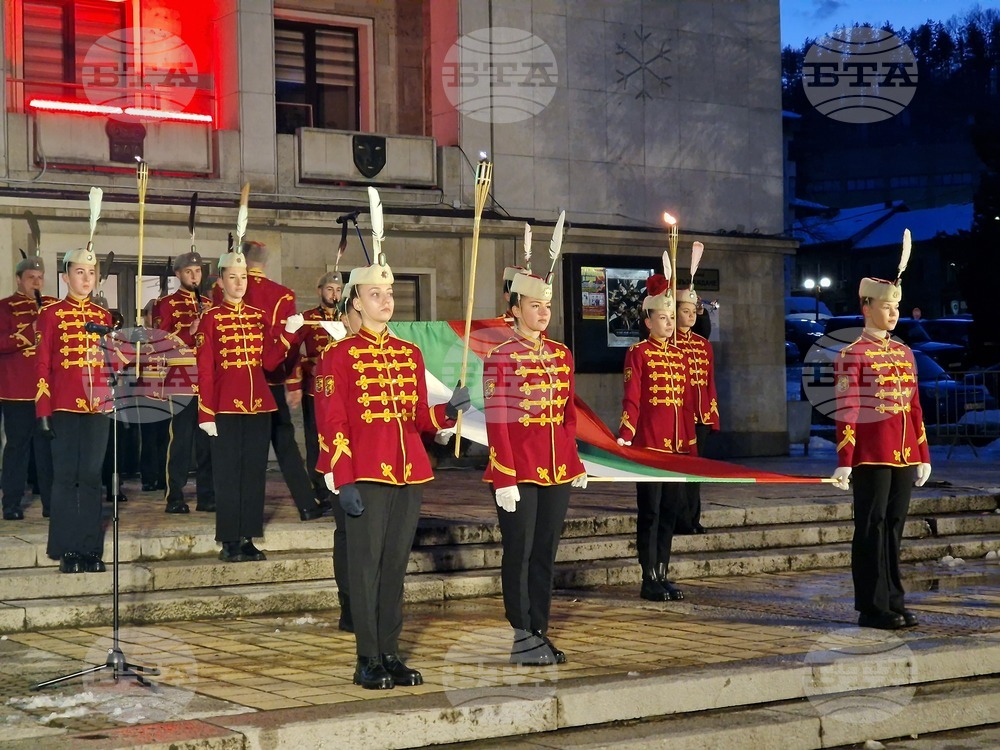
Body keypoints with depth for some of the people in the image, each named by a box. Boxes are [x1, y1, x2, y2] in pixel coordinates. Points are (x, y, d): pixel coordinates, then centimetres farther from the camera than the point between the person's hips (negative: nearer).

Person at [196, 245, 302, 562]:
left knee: (254, 472, 7)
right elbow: (205, 370, -6)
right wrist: (206, 415, -10)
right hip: (226, 407, -5)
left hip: (259, 404, 5)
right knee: (228, 473, -1)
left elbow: (269, 361, 6)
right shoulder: (211, 319, -3)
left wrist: (289, 333, -5)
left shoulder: (259, 316, 11)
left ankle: (248, 538, 14)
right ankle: (229, 542, 5)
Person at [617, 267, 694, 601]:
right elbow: (631, 399, -12)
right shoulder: (638, 353, -5)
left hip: (677, 446, 6)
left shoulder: (679, 355, 13)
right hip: (648, 444, -6)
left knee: (670, 510, 9)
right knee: (650, 512, -1)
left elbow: (687, 404, 15)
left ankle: (663, 576, 17)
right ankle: (650, 580, 4)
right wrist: (624, 436, -21)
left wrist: (691, 445, 14)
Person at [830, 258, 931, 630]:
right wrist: (844, 462, -13)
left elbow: (914, 408, 16)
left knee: (894, 527, 11)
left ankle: (893, 601, 18)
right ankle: (873, 608, 5)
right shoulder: (852, 355, -6)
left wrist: (923, 457, 15)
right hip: (871, 457, -6)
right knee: (872, 529, -1)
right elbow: (846, 412, -10)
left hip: (903, 456, 6)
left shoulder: (905, 352, 14)